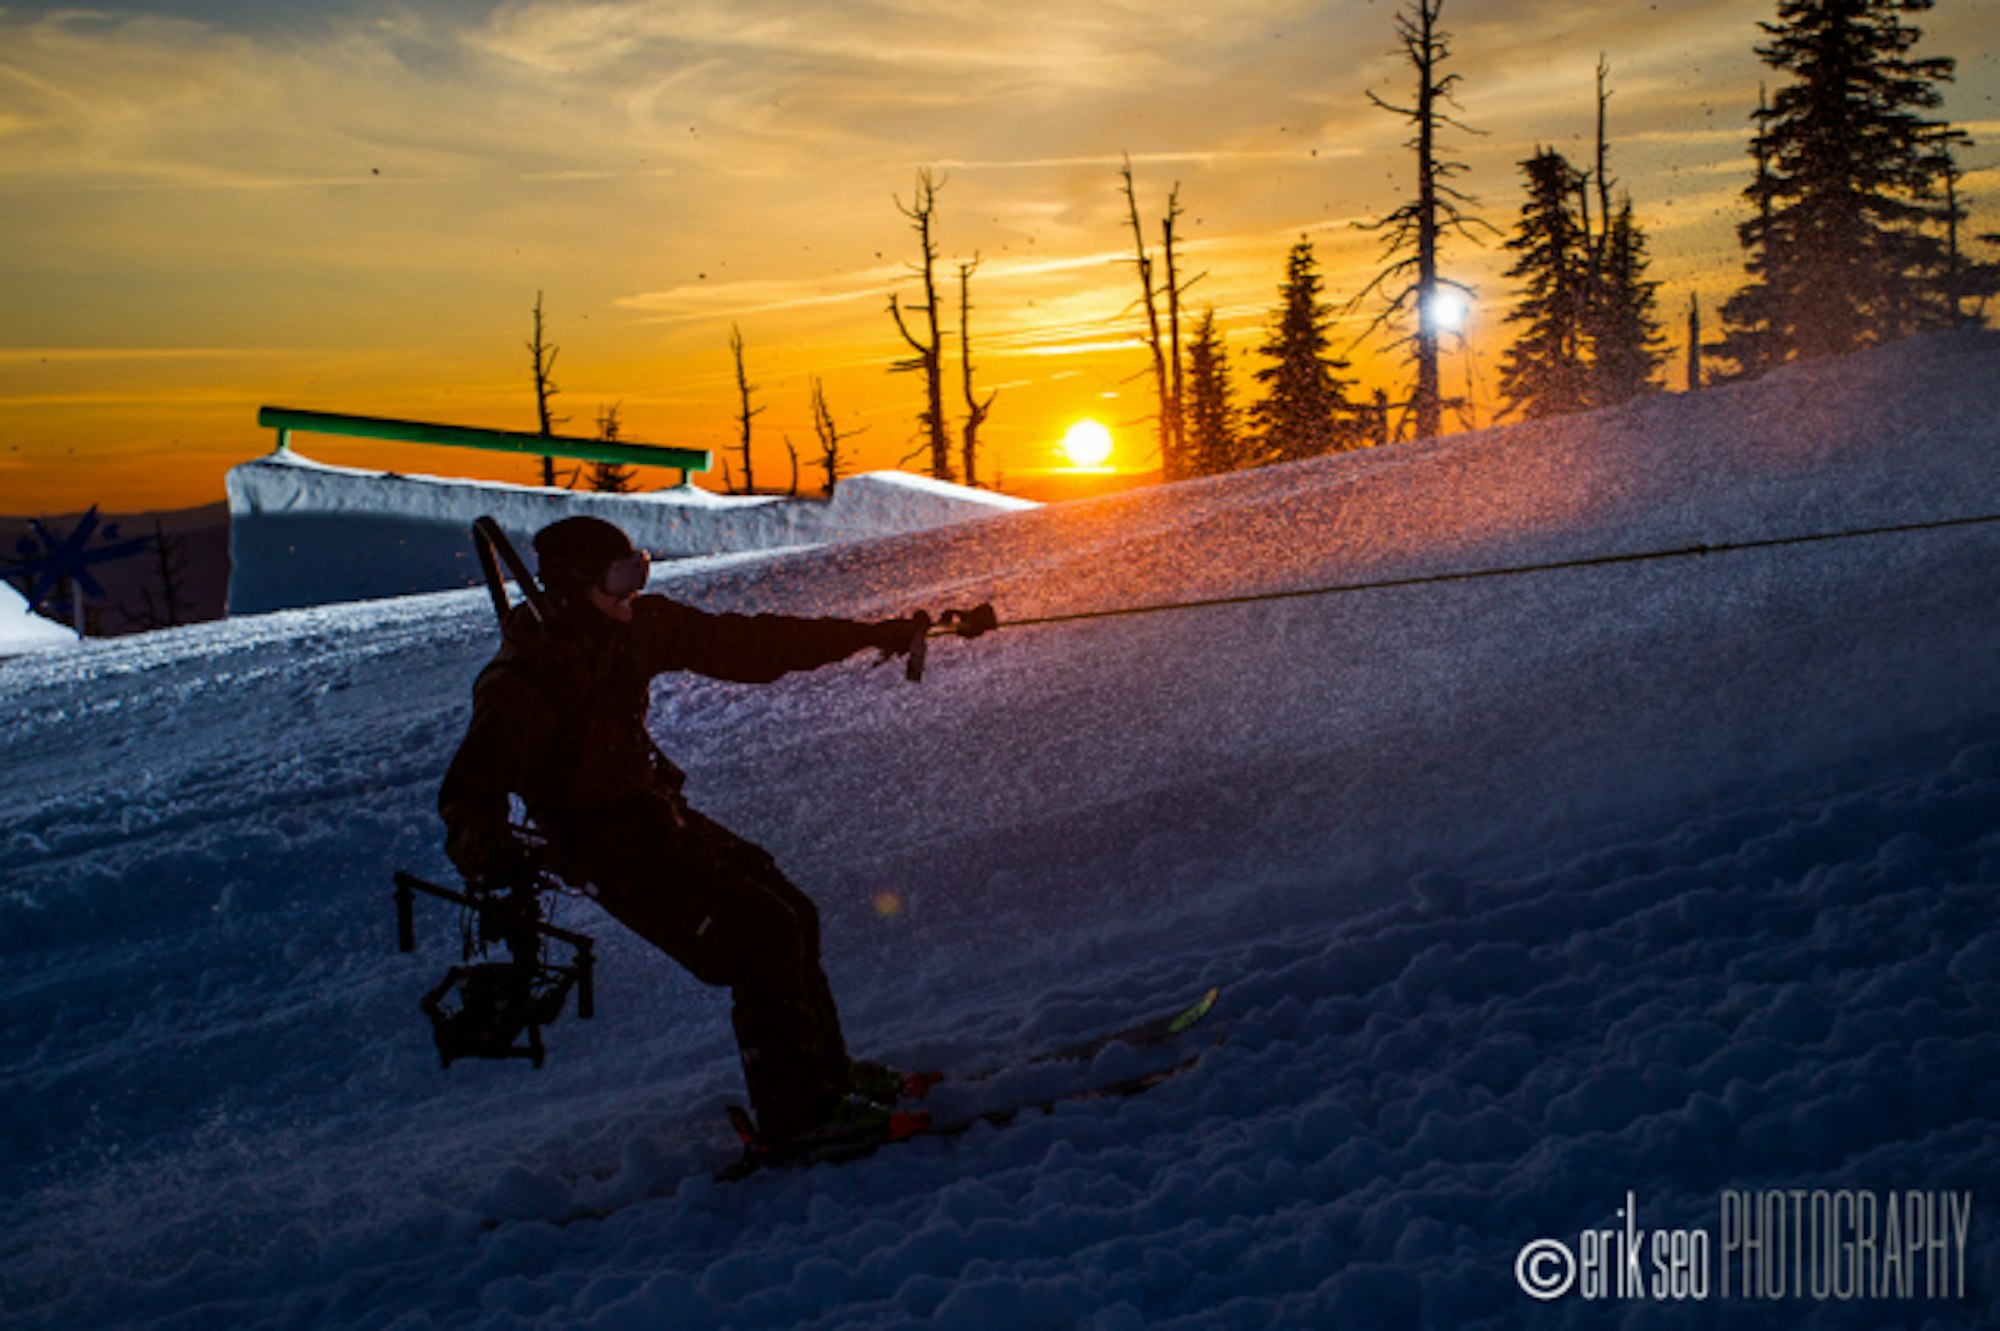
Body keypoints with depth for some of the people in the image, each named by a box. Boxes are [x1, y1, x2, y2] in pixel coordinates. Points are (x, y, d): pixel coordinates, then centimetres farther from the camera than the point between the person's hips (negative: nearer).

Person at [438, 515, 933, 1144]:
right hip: (611, 849, -8)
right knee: (762, 934, -15)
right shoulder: (519, 687, -21)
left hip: (660, 815, 8)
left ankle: (826, 1072, 24)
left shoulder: (639, 627, -2)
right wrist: (484, 855, -40)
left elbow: (744, 644, 3)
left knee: (792, 917, 7)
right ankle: (794, 1109, -4)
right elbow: (468, 792, -16)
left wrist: (872, 635, 3)